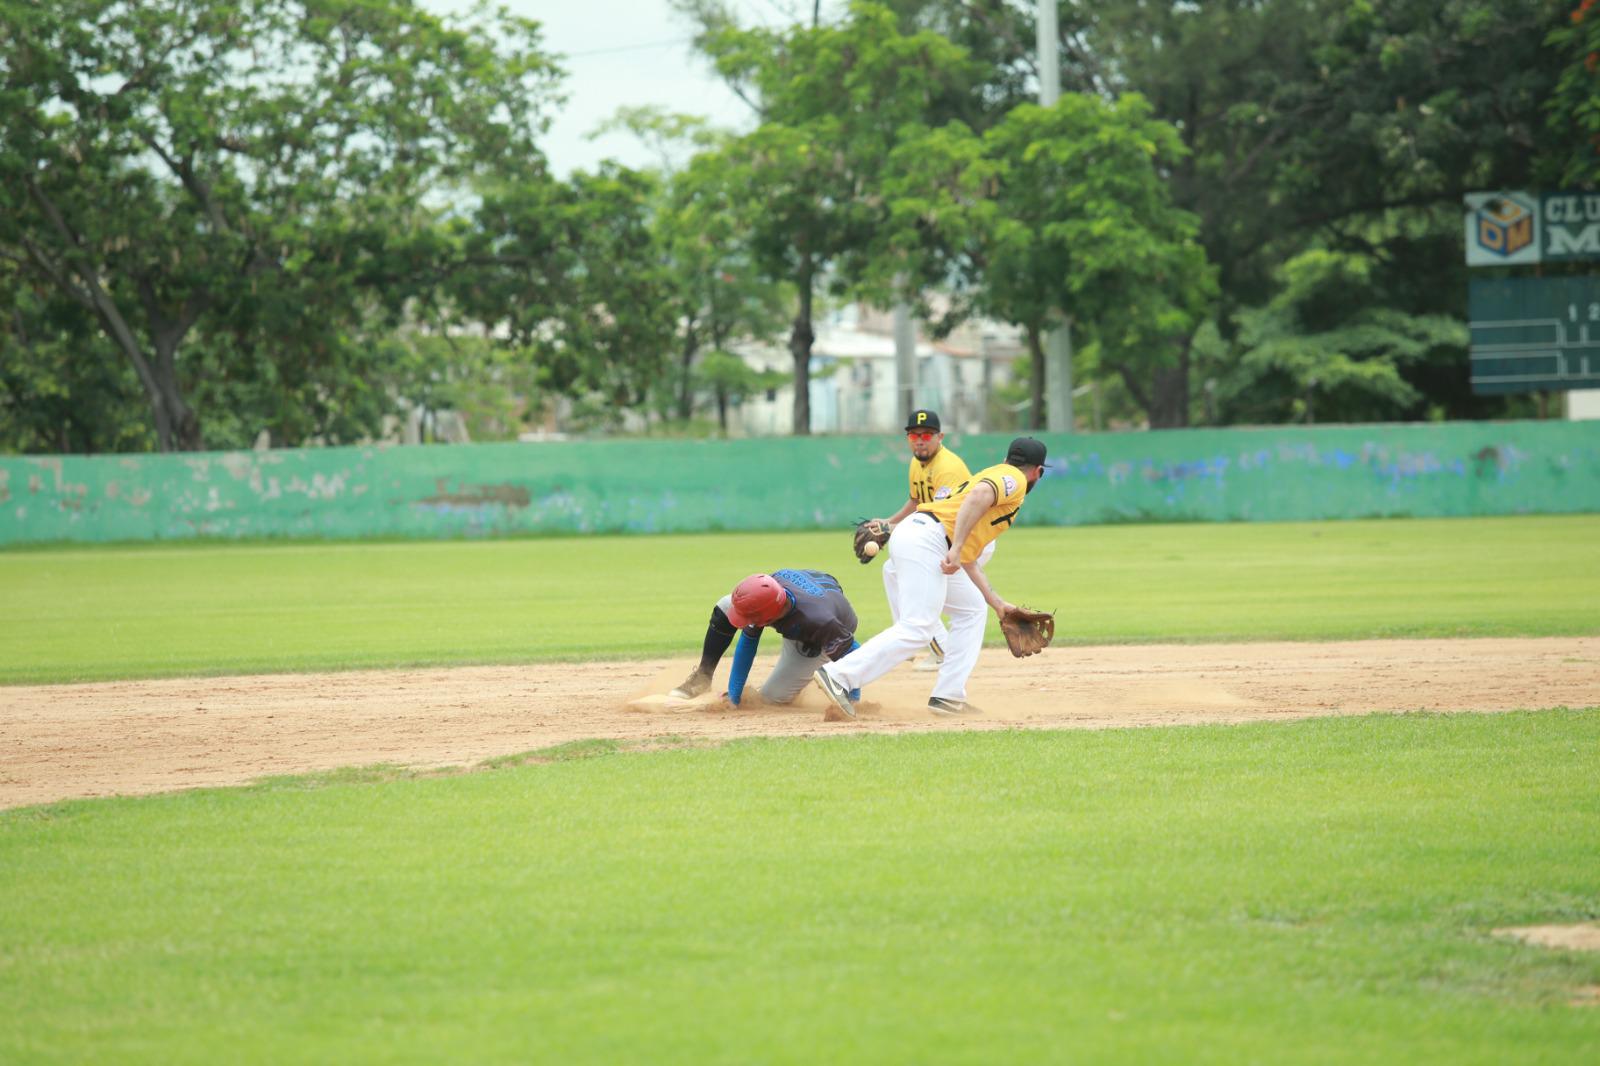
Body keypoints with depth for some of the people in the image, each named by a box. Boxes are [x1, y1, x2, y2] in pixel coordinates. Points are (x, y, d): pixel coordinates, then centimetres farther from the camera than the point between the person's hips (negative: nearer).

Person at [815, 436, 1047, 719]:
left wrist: (996, 602, 33)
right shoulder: (1014, 479, 5)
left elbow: (968, 561, 32)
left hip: (914, 539, 10)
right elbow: (979, 495, -20)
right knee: (917, 629, -17)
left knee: (972, 609, 20)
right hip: (925, 539, -10)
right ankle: (840, 675, -23)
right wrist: (956, 549, -26)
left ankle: (948, 697, 12)